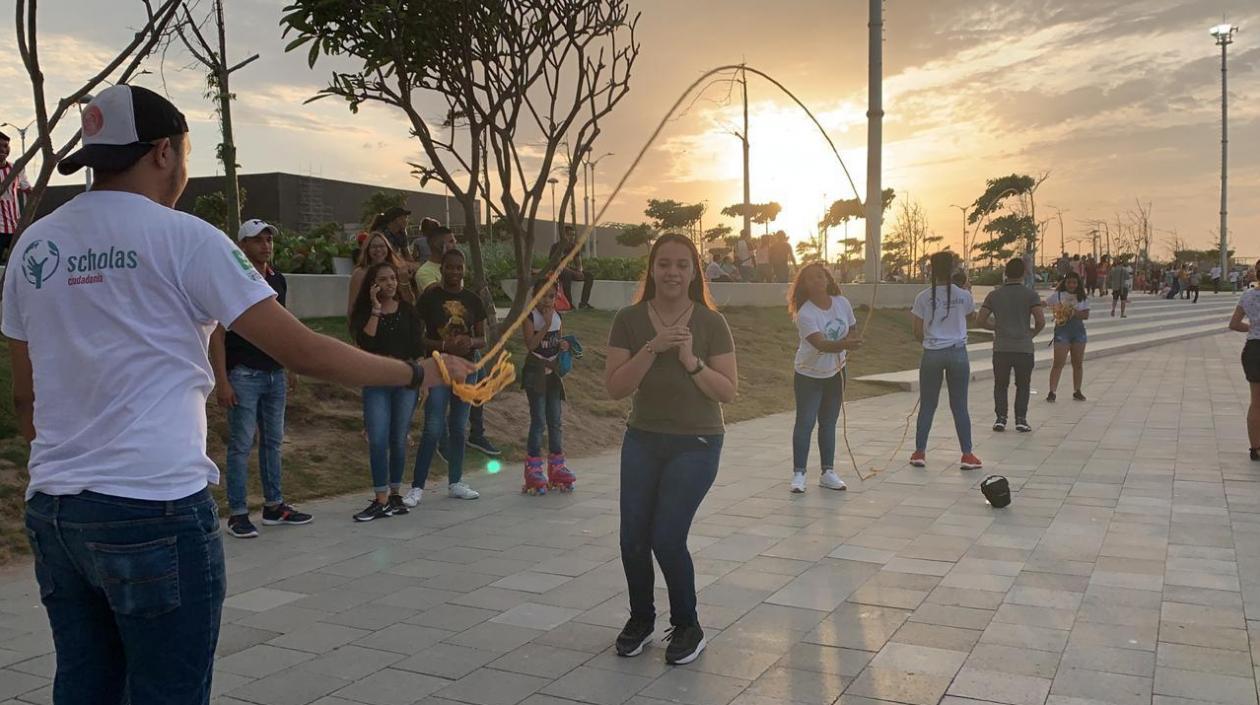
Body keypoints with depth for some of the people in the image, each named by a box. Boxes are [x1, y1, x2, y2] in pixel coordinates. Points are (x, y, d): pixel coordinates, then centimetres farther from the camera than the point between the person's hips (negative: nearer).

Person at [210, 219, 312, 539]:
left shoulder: (278, 280, 11)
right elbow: (217, 333, -12)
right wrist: (221, 380, -17)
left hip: (275, 373, 7)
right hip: (243, 374, -7)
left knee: (273, 441, 12)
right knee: (241, 445, -2)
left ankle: (274, 506, 22)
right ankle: (237, 514, 5)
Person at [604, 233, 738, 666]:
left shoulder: (711, 323, -7)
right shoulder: (629, 320, -4)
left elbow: (729, 392, -9)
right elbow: (615, 388, -10)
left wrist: (691, 361, -22)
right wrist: (653, 348, -22)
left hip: (696, 445, -2)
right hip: (642, 440, 3)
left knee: (667, 538, -10)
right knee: (633, 539, 2)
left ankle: (687, 627, 16)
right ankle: (640, 620, 29)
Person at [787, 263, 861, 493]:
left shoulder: (842, 303, -6)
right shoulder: (805, 314, -23)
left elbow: (851, 331, 8)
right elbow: (821, 344, -36)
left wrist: (849, 345, -12)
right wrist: (844, 344, -52)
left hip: (835, 373, 5)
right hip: (809, 375, -5)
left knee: (828, 423, 12)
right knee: (805, 423, -4)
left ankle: (828, 473, 21)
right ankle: (798, 474, 4)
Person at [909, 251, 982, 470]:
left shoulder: (923, 297, -4)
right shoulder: (964, 296, -3)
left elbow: (918, 333, 0)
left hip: (932, 354, 0)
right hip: (957, 353, 0)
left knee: (927, 405, 10)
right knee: (959, 406, 7)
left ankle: (919, 452, 12)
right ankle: (967, 455, 8)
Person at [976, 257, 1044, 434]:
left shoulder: (994, 295, 3)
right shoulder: (1030, 294, -3)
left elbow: (980, 321, 1)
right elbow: (1041, 321, -10)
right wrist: (1032, 333, 10)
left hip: (1001, 348, 1)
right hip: (1024, 348, -1)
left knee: (1000, 385, 13)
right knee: (1023, 386, 12)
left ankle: (1000, 418, 6)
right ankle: (1021, 420, 7)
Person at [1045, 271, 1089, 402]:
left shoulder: (1083, 298, 6)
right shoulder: (1057, 295, -1)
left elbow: (1086, 315, -2)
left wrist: (1074, 313, -17)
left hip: (1079, 331, 4)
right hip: (1062, 330, -3)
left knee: (1078, 363, 9)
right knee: (1058, 363, -8)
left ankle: (1077, 391, 21)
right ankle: (1051, 392, -8)